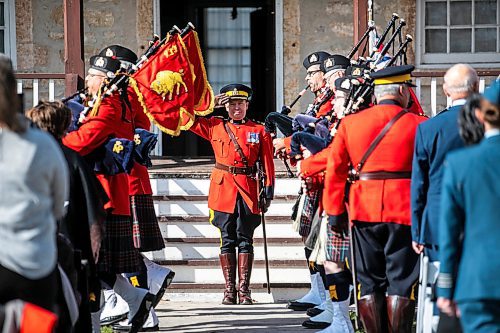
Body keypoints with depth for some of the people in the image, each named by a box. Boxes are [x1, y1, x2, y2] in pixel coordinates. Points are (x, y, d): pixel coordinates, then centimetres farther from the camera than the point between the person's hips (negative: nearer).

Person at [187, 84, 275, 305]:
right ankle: (229, 289, 5)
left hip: (247, 191, -1)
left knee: (245, 239, 0)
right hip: (223, 189, 1)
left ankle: (244, 289, 1)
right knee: (227, 239, 2)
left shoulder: (259, 131, 6)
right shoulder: (215, 127, 9)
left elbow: (268, 164, 5)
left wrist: (268, 193, -1)